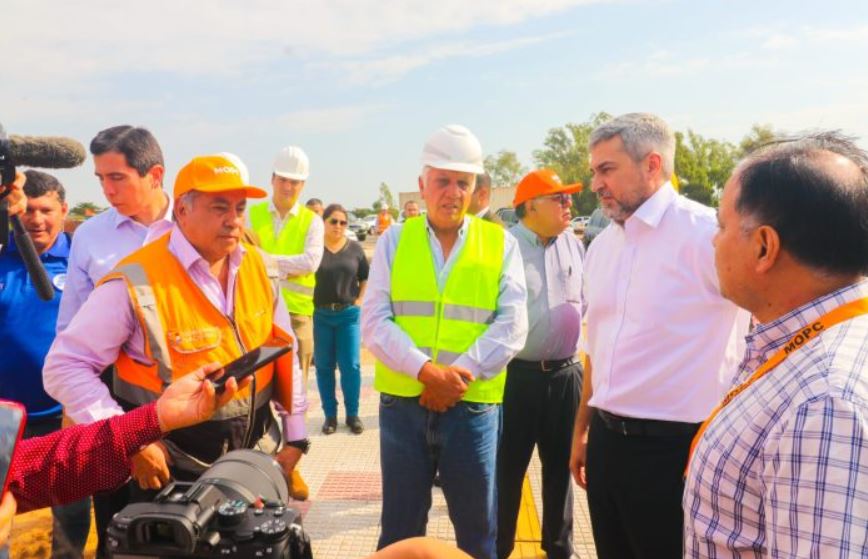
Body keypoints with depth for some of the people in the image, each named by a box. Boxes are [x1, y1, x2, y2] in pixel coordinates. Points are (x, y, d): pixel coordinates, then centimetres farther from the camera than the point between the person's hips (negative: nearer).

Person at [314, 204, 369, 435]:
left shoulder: (355, 248, 4)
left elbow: (366, 279, 14)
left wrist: (360, 301, 3)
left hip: (348, 314, 1)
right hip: (320, 315, -1)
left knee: (351, 365, 1)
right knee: (324, 366, 6)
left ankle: (352, 414, 14)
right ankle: (330, 415, 17)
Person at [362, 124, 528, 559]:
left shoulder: (501, 243, 3)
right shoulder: (394, 240, 4)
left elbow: (512, 326, -5)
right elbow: (374, 321, -4)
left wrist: (459, 375, -16)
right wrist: (426, 370, -18)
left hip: (473, 406, 0)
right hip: (402, 404, 1)